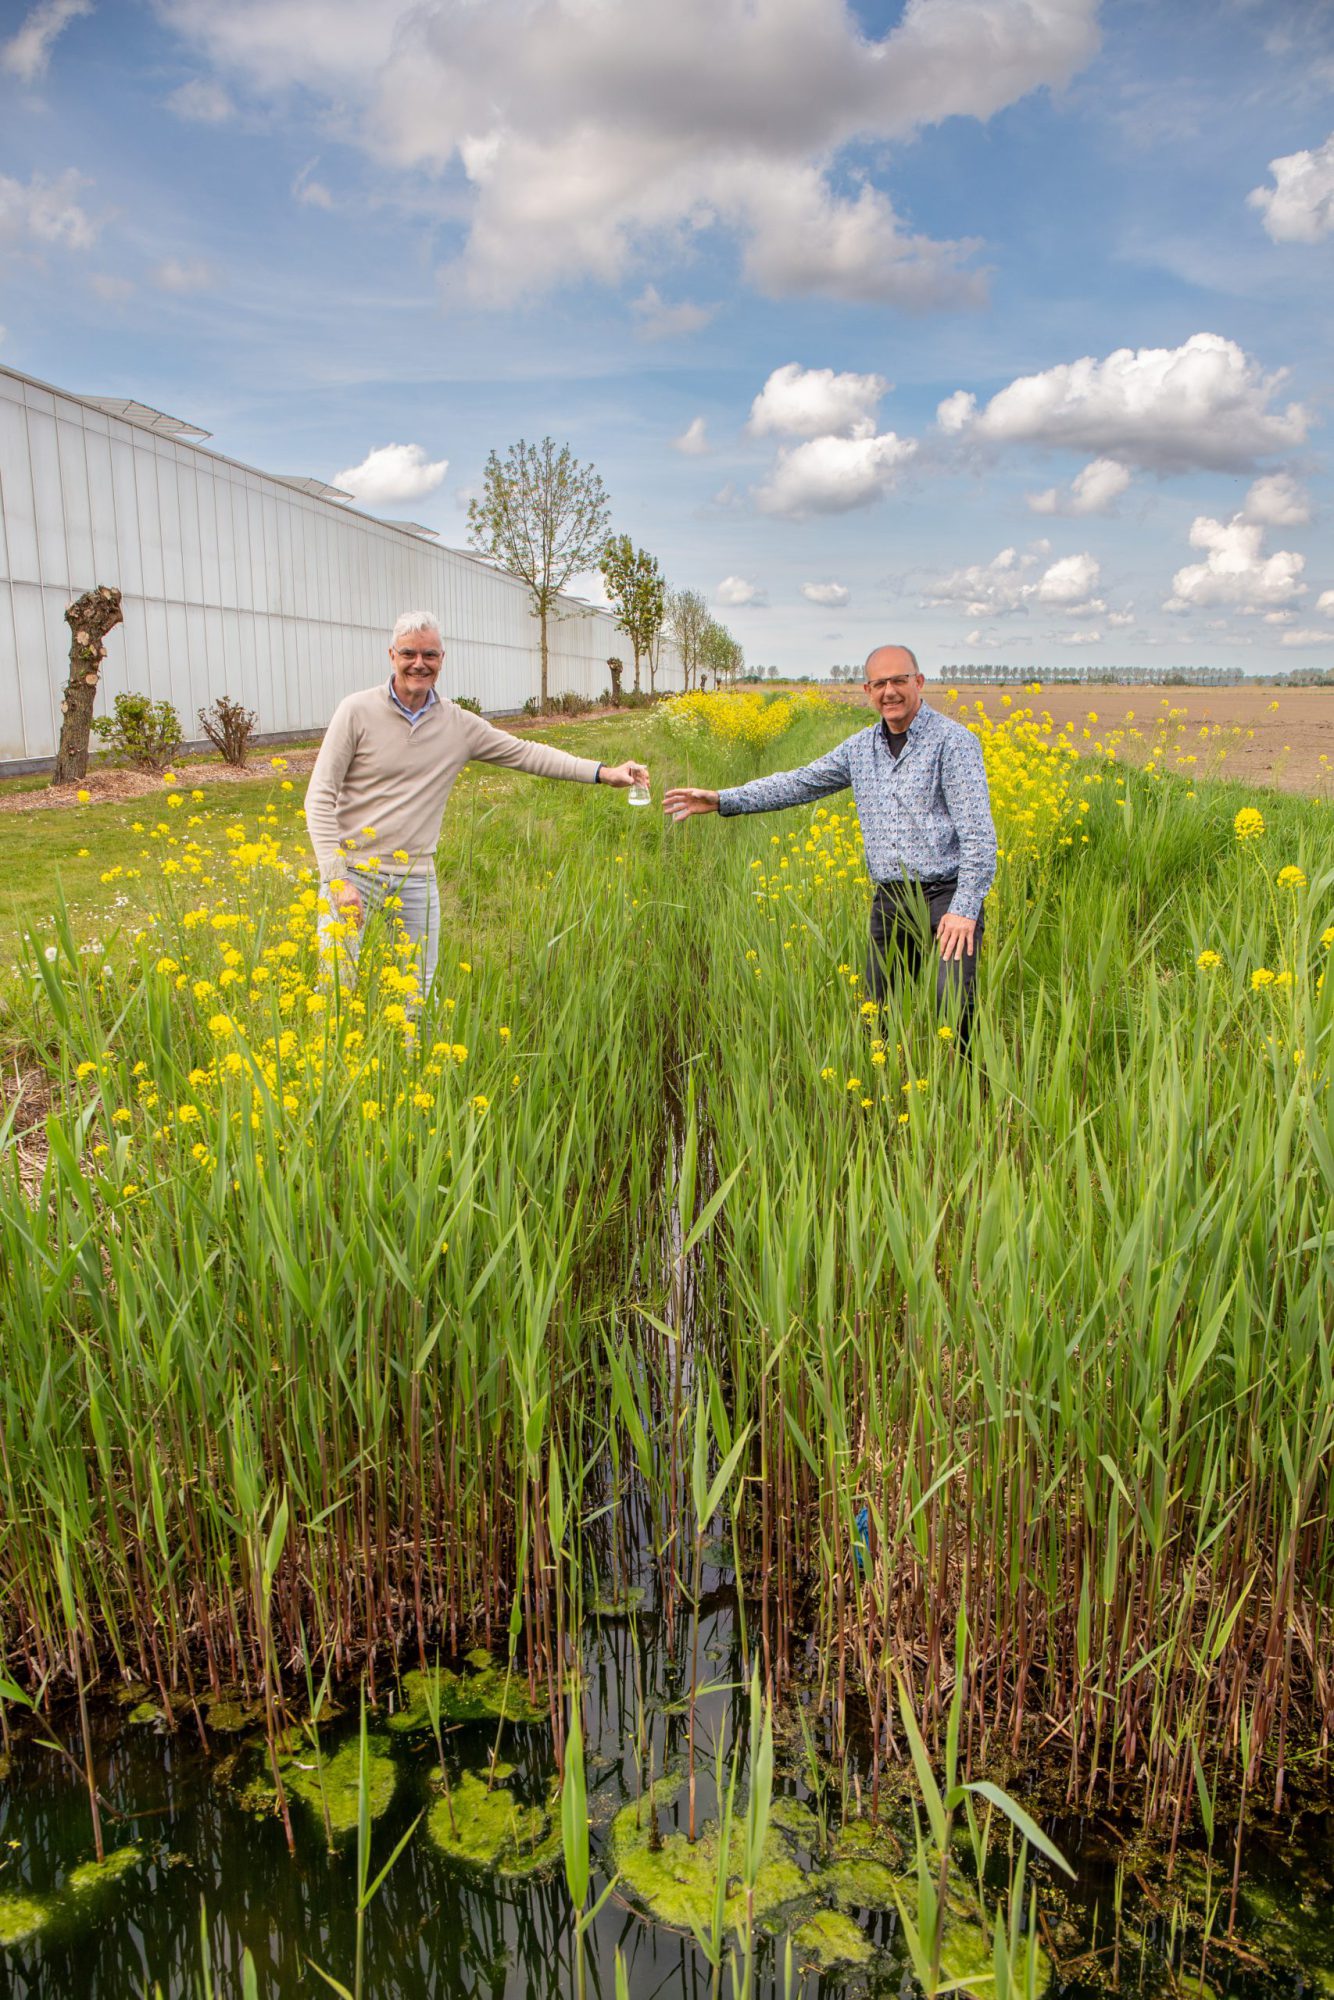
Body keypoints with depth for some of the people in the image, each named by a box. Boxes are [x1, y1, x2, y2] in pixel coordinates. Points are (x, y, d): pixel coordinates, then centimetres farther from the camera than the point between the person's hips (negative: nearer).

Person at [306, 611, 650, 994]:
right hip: (352, 871, -3)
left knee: (418, 990, 6)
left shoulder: (459, 725, 4)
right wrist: (336, 878, -14)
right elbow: (320, 798, -7)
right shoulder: (357, 711, -6)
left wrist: (603, 772, -1)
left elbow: (526, 753, 8)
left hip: (416, 879, 3)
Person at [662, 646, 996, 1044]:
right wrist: (721, 800, 7)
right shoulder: (860, 748, 12)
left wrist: (965, 909, -20)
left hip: (946, 895, -6)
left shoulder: (953, 741, -7)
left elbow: (978, 833, -12)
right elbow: (799, 783, 16)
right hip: (890, 900, 6)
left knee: (954, 1004, -22)